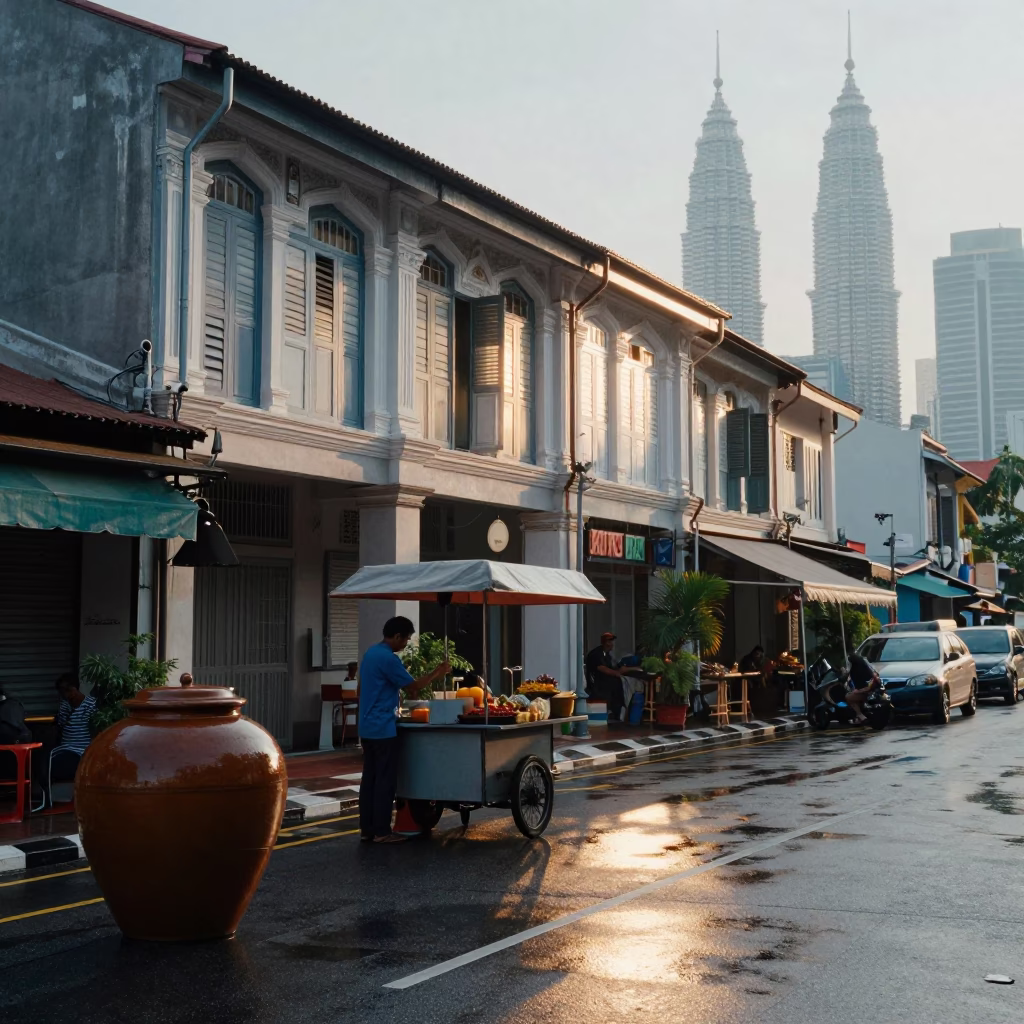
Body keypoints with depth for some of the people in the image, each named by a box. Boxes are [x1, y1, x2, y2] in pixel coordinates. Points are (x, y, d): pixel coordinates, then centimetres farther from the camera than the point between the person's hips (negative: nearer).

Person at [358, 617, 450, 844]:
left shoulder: (371, 653, 14)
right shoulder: (388, 658, -17)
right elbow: (412, 685, -12)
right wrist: (437, 675, 0)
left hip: (367, 727, 10)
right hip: (383, 728, -10)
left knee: (369, 778, 10)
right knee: (386, 780, -4)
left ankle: (367, 829, 12)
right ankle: (381, 831, -1)